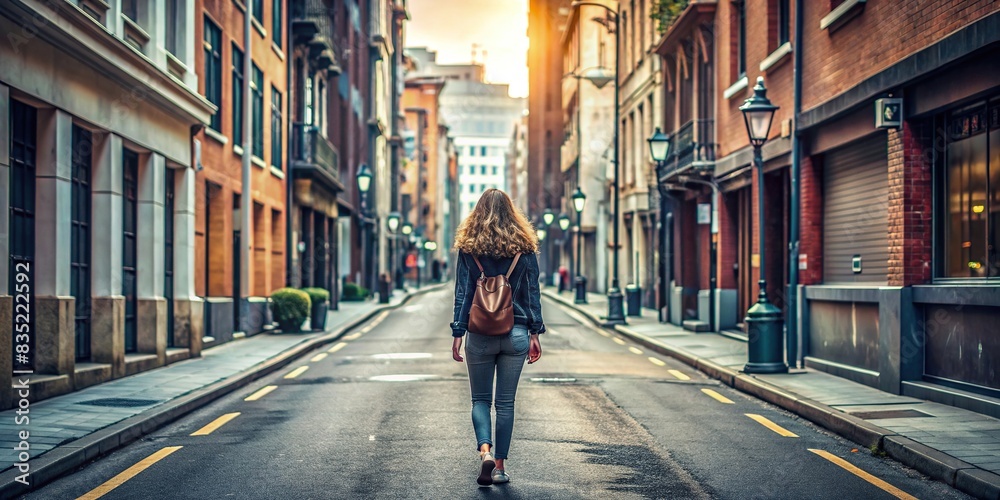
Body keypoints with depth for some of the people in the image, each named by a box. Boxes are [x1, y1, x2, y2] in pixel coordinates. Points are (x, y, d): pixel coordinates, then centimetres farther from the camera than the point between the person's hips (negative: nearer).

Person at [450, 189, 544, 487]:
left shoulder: (468, 246, -1)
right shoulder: (524, 246, 2)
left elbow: (462, 294, -2)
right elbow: (533, 293, 3)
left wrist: (457, 334, 1)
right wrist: (535, 333, 7)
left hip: (480, 335, -1)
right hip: (515, 334, 1)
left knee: (480, 399, 12)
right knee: (506, 402, 9)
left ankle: (485, 451, -10)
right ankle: (500, 465, 12)